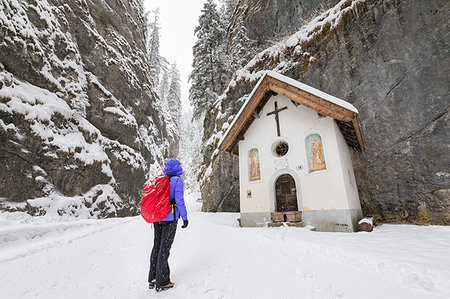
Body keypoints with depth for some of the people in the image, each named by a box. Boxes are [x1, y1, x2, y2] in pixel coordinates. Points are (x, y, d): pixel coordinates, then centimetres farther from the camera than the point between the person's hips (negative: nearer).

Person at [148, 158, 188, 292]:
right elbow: (179, 200, -16)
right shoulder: (177, 181, -10)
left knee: (157, 246, 15)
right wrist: (185, 217, -9)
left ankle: (152, 279, 26)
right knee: (165, 248, 1)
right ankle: (162, 282, 11)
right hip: (170, 218, -6)